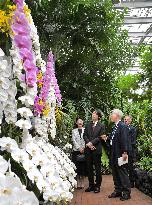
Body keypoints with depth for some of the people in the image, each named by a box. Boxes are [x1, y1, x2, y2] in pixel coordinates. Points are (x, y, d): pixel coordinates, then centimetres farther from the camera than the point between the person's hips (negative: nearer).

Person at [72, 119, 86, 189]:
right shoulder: (74, 131, 12)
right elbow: (74, 140, 3)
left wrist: (84, 148, -11)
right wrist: (79, 148, -8)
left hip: (84, 150, -1)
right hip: (76, 151, 1)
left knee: (83, 166, -1)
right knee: (77, 167, 0)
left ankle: (82, 182, 8)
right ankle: (78, 183, 6)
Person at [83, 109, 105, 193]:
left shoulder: (101, 126, 3)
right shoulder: (87, 125, 14)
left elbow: (100, 137, -6)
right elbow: (85, 135, 6)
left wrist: (91, 143, -15)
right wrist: (88, 143, -10)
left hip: (97, 149, -4)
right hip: (88, 149, 4)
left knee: (97, 168, 2)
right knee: (89, 168, 8)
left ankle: (97, 186, 11)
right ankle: (91, 185, 18)